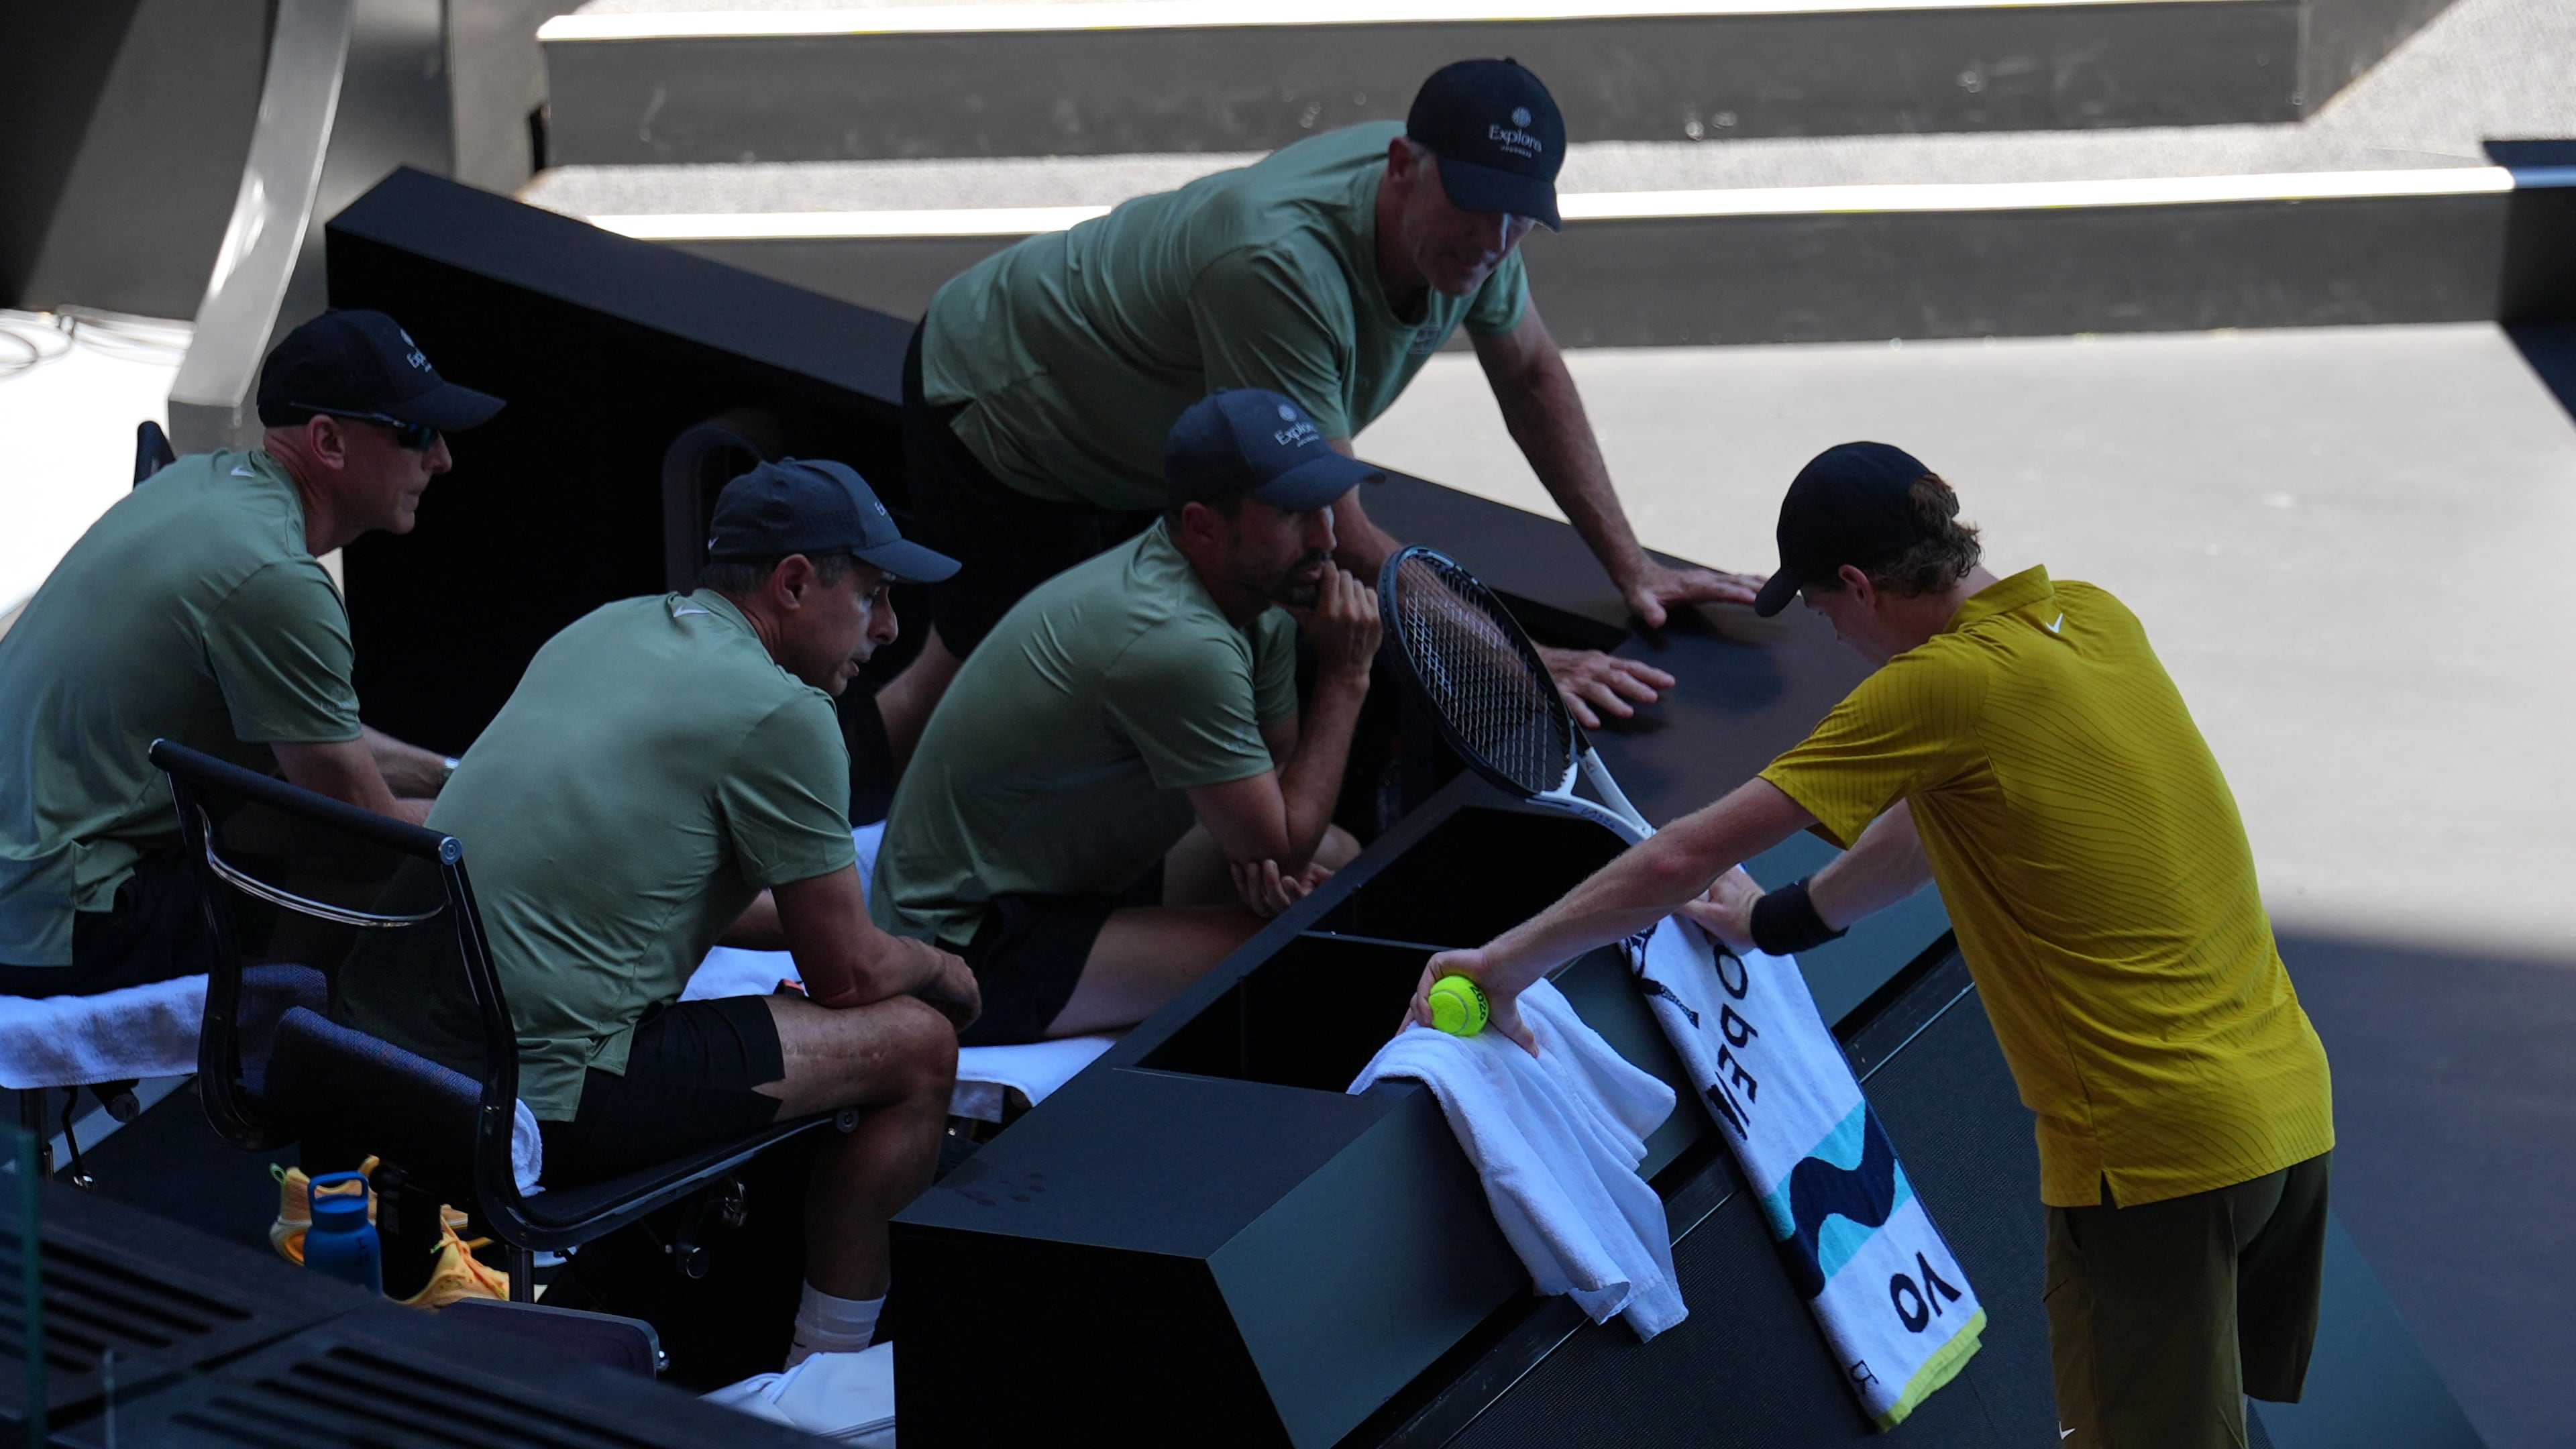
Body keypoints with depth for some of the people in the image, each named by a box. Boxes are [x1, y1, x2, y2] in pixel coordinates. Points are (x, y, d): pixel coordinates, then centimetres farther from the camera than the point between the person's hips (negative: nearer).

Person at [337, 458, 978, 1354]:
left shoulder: (606, 630, 15)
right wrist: (947, 974, 20)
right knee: (918, 1043, 4)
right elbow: (847, 976, -1)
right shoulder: (779, 711, -9)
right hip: (536, 1103, -9)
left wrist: (821, 920, 32)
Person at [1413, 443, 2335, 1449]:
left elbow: (1686, 859, -11)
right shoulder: (2094, 619, 8)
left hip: (2156, 1155, -8)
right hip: (2291, 1106, 8)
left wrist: (1504, 962, 0)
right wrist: (1779, 921, 34)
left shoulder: (1938, 687, -14)